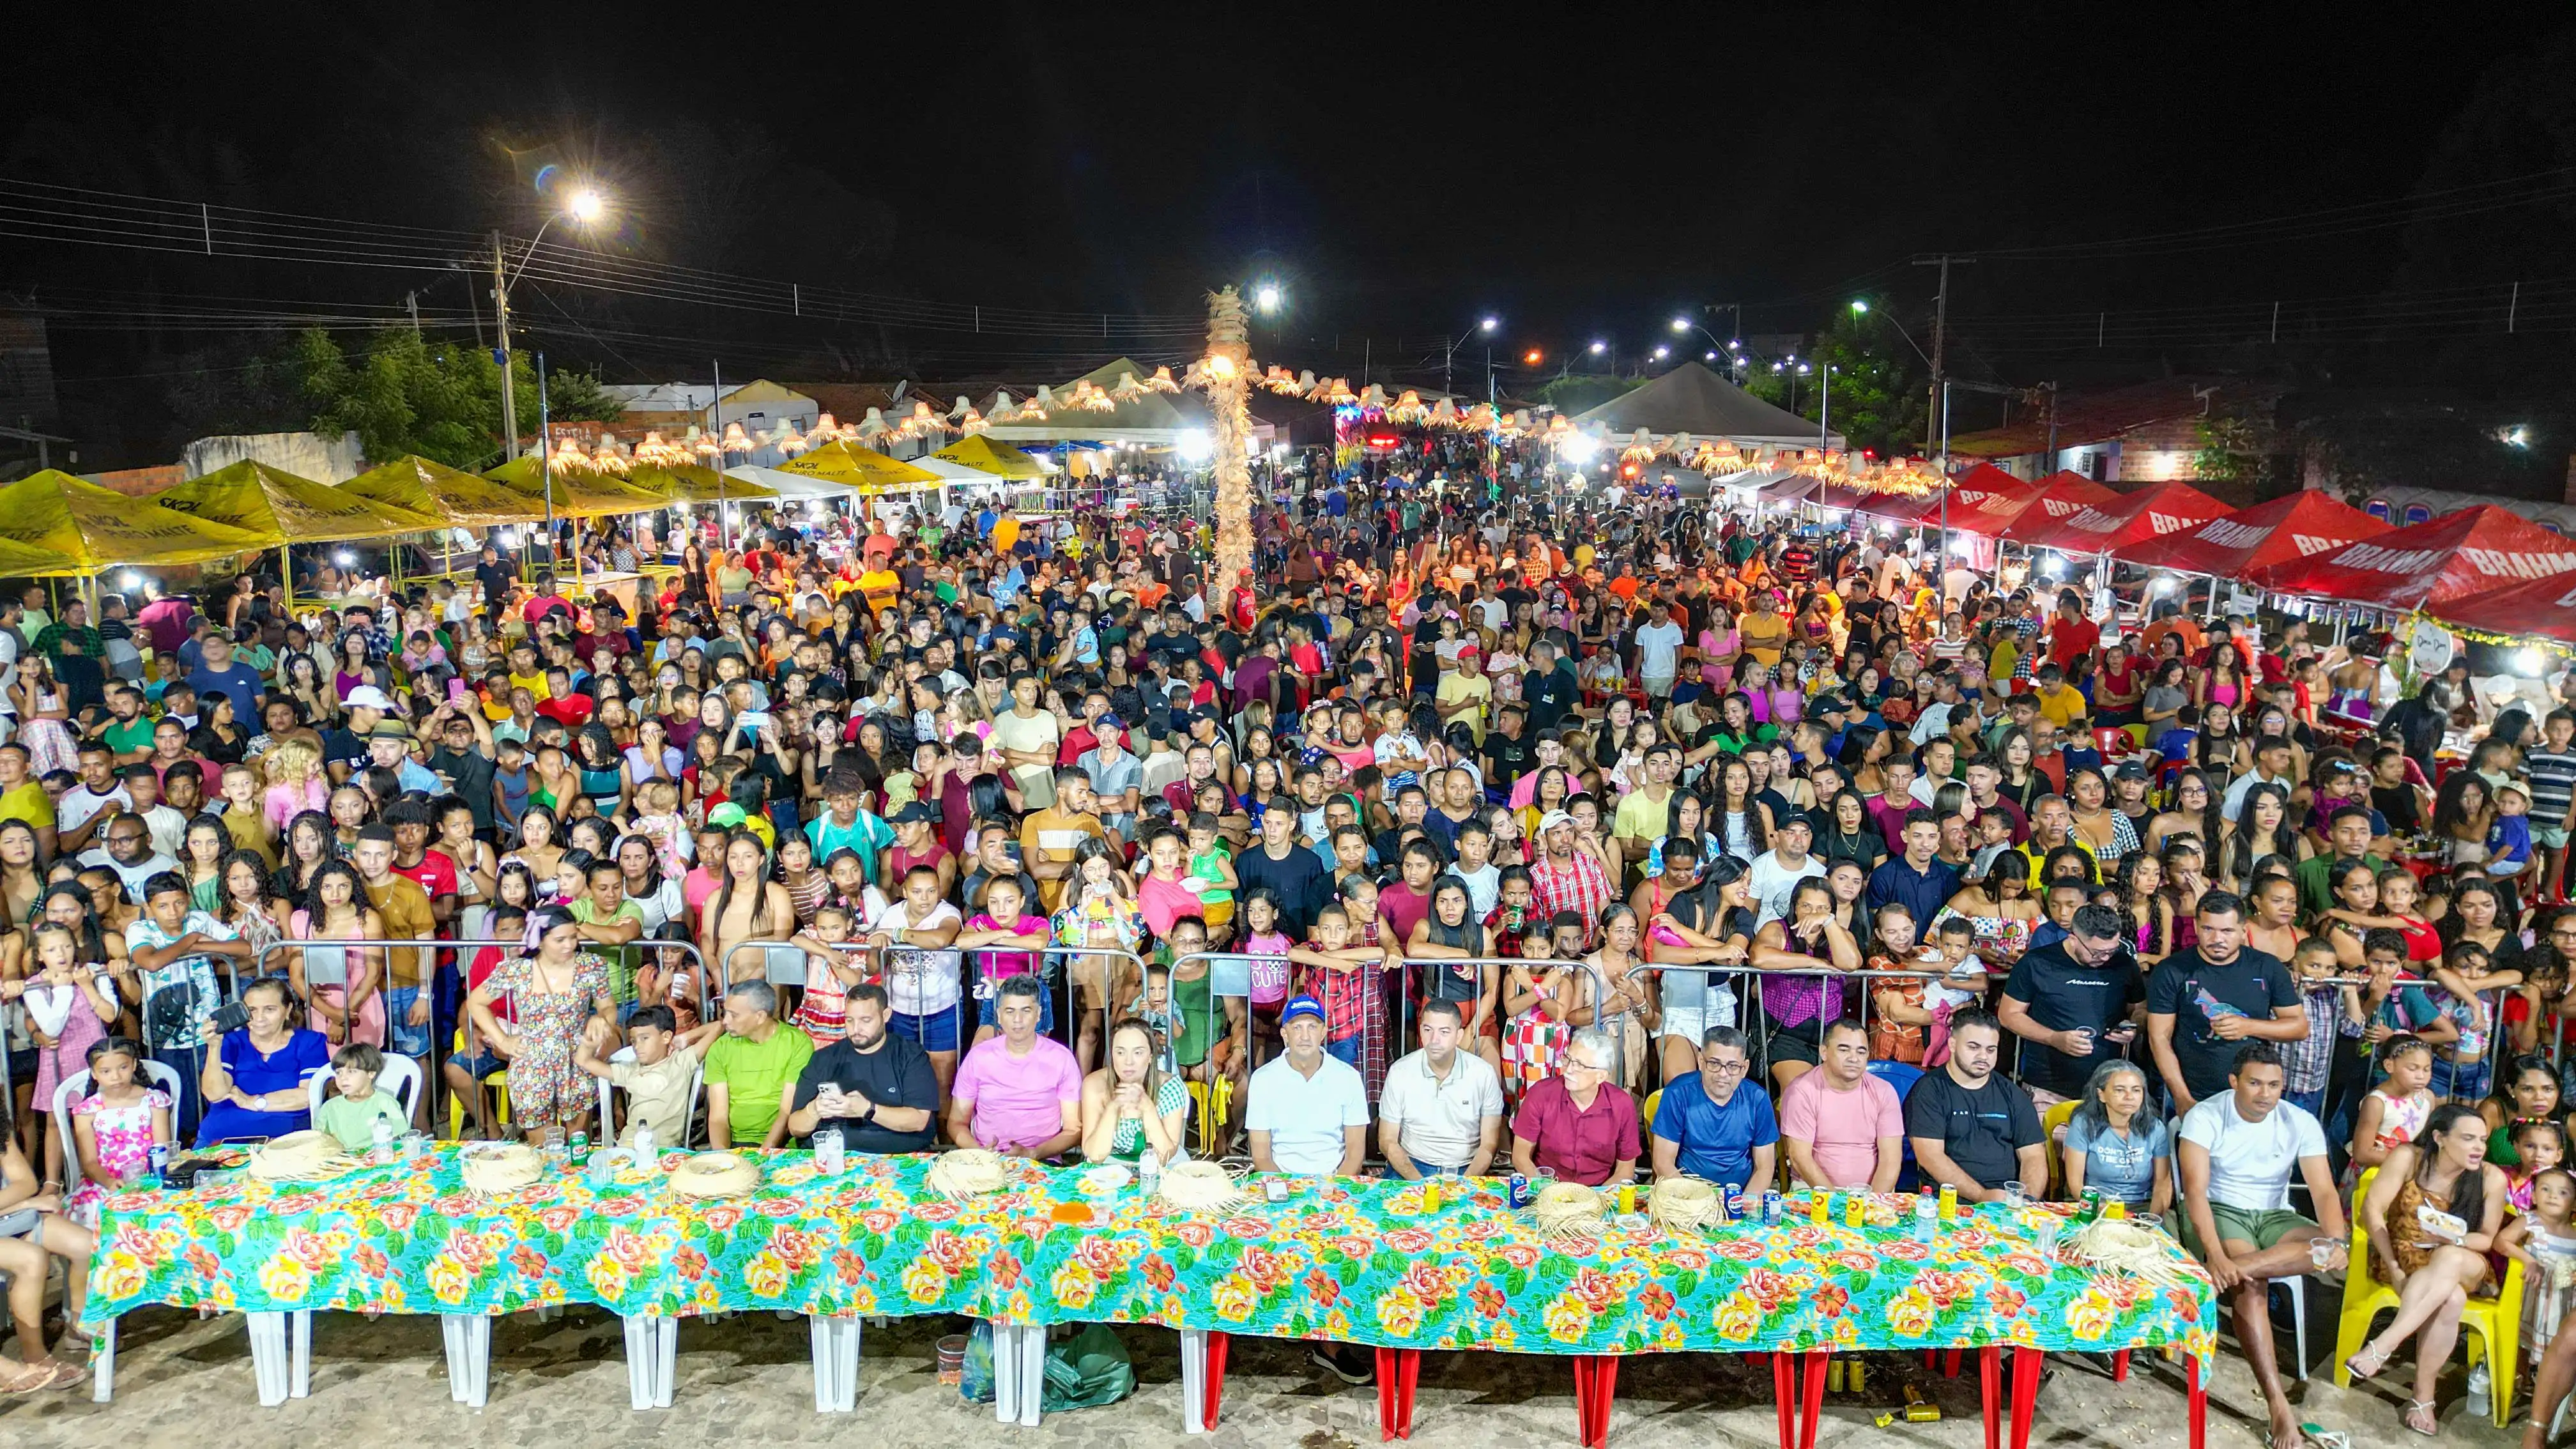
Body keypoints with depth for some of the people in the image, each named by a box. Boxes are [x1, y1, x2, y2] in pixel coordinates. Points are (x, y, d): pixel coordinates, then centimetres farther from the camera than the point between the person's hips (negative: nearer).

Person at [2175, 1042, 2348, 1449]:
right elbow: (2195, 1190, -22)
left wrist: (2336, 1241, -31)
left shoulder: (2301, 1123, -3)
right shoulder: (2205, 1117, -14)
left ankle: (2237, 1269, -37)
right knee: (2251, 1286, -32)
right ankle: (2278, 1403, -34)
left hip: (2274, 1216, 4)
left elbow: (2324, 1191, -9)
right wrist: (2215, 1254, -36)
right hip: (2219, 1213, -4)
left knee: (2326, 1250, -29)